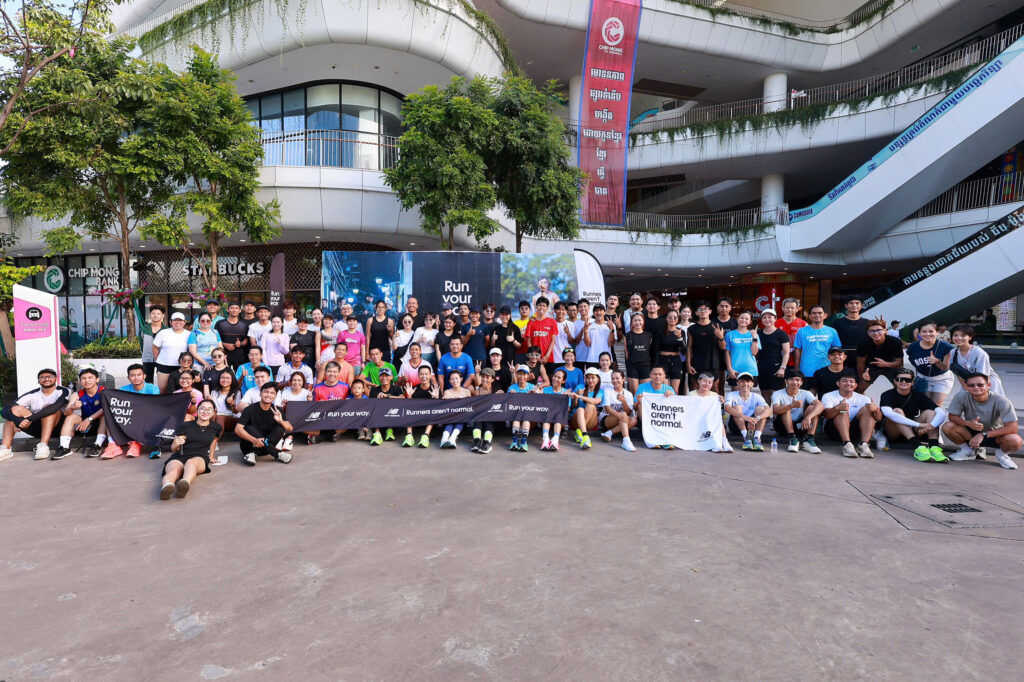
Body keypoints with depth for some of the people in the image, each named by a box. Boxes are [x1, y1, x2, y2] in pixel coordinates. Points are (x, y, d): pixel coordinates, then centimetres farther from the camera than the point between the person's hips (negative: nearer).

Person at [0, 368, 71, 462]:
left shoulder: (63, 391, -9)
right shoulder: (32, 394, 0)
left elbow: (56, 406, -30)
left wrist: (30, 418, -40)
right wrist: (16, 420, -33)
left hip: (57, 427, -4)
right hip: (37, 428, 4)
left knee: (48, 407, -27)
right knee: (15, 409, -13)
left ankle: (43, 446, -38)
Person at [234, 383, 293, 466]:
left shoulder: (276, 410, -2)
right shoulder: (250, 409, -12)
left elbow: (290, 429, -11)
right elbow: (237, 429, -23)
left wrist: (280, 421, -34)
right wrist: (254, 440, -38)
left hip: (266, 447, 2)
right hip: (249, 445, -2)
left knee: (280, 428, -19)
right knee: (250, 429, -28)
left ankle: (253, 454, -26)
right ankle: (278, 454, -29)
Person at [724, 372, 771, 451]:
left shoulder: (757, 397, 0)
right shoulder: (732, 395, -5)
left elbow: (769, 410, -18)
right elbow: (727, 408, -28)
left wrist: (757, 418, -39)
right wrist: (746, 417, -43)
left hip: (753, 426, 2)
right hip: (737, 426, -2)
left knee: (760, 408, -18)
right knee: (737, 407, -23)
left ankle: (757, 438, -31)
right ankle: (746, 438, -33)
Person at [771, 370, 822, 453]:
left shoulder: (805, 393, -3)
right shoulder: (777, 394, -9)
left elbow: (821, 405, -21)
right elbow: (775, 410, -31)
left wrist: (808, 417, -40)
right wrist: (792, 405, -49)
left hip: (800, 427, 2)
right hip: (783, 427, -2)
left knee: (812, 407, -18)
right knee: (785, 408, -27)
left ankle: (809, 439, -24)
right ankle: (792, 439, -31)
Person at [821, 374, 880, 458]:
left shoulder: (862, 398, 8)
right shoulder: (828, 396, -2)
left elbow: (878, 419, -4)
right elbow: (826, 414, -22)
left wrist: (876, 409, -28)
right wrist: (837, 408, -45)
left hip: (854, 431, 3)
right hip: (833, 431, -3)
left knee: (867, 409, -14)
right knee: (842, 411, -26)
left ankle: (863, 444, -28)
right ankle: (847, 444, -40)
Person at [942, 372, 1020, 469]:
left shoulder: (1001, 401, -24)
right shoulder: (961, 397, -21)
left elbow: (1012, 428, -26)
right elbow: (952, 416, -12)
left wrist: (983, 435, -32)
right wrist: (968, 423, -33)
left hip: (994, 435, -2)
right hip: (971, 433, 2)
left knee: (1015, 441, -34)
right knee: (948, 426, -26)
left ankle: (1001, 454, 5)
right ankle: (969, 451, 4)